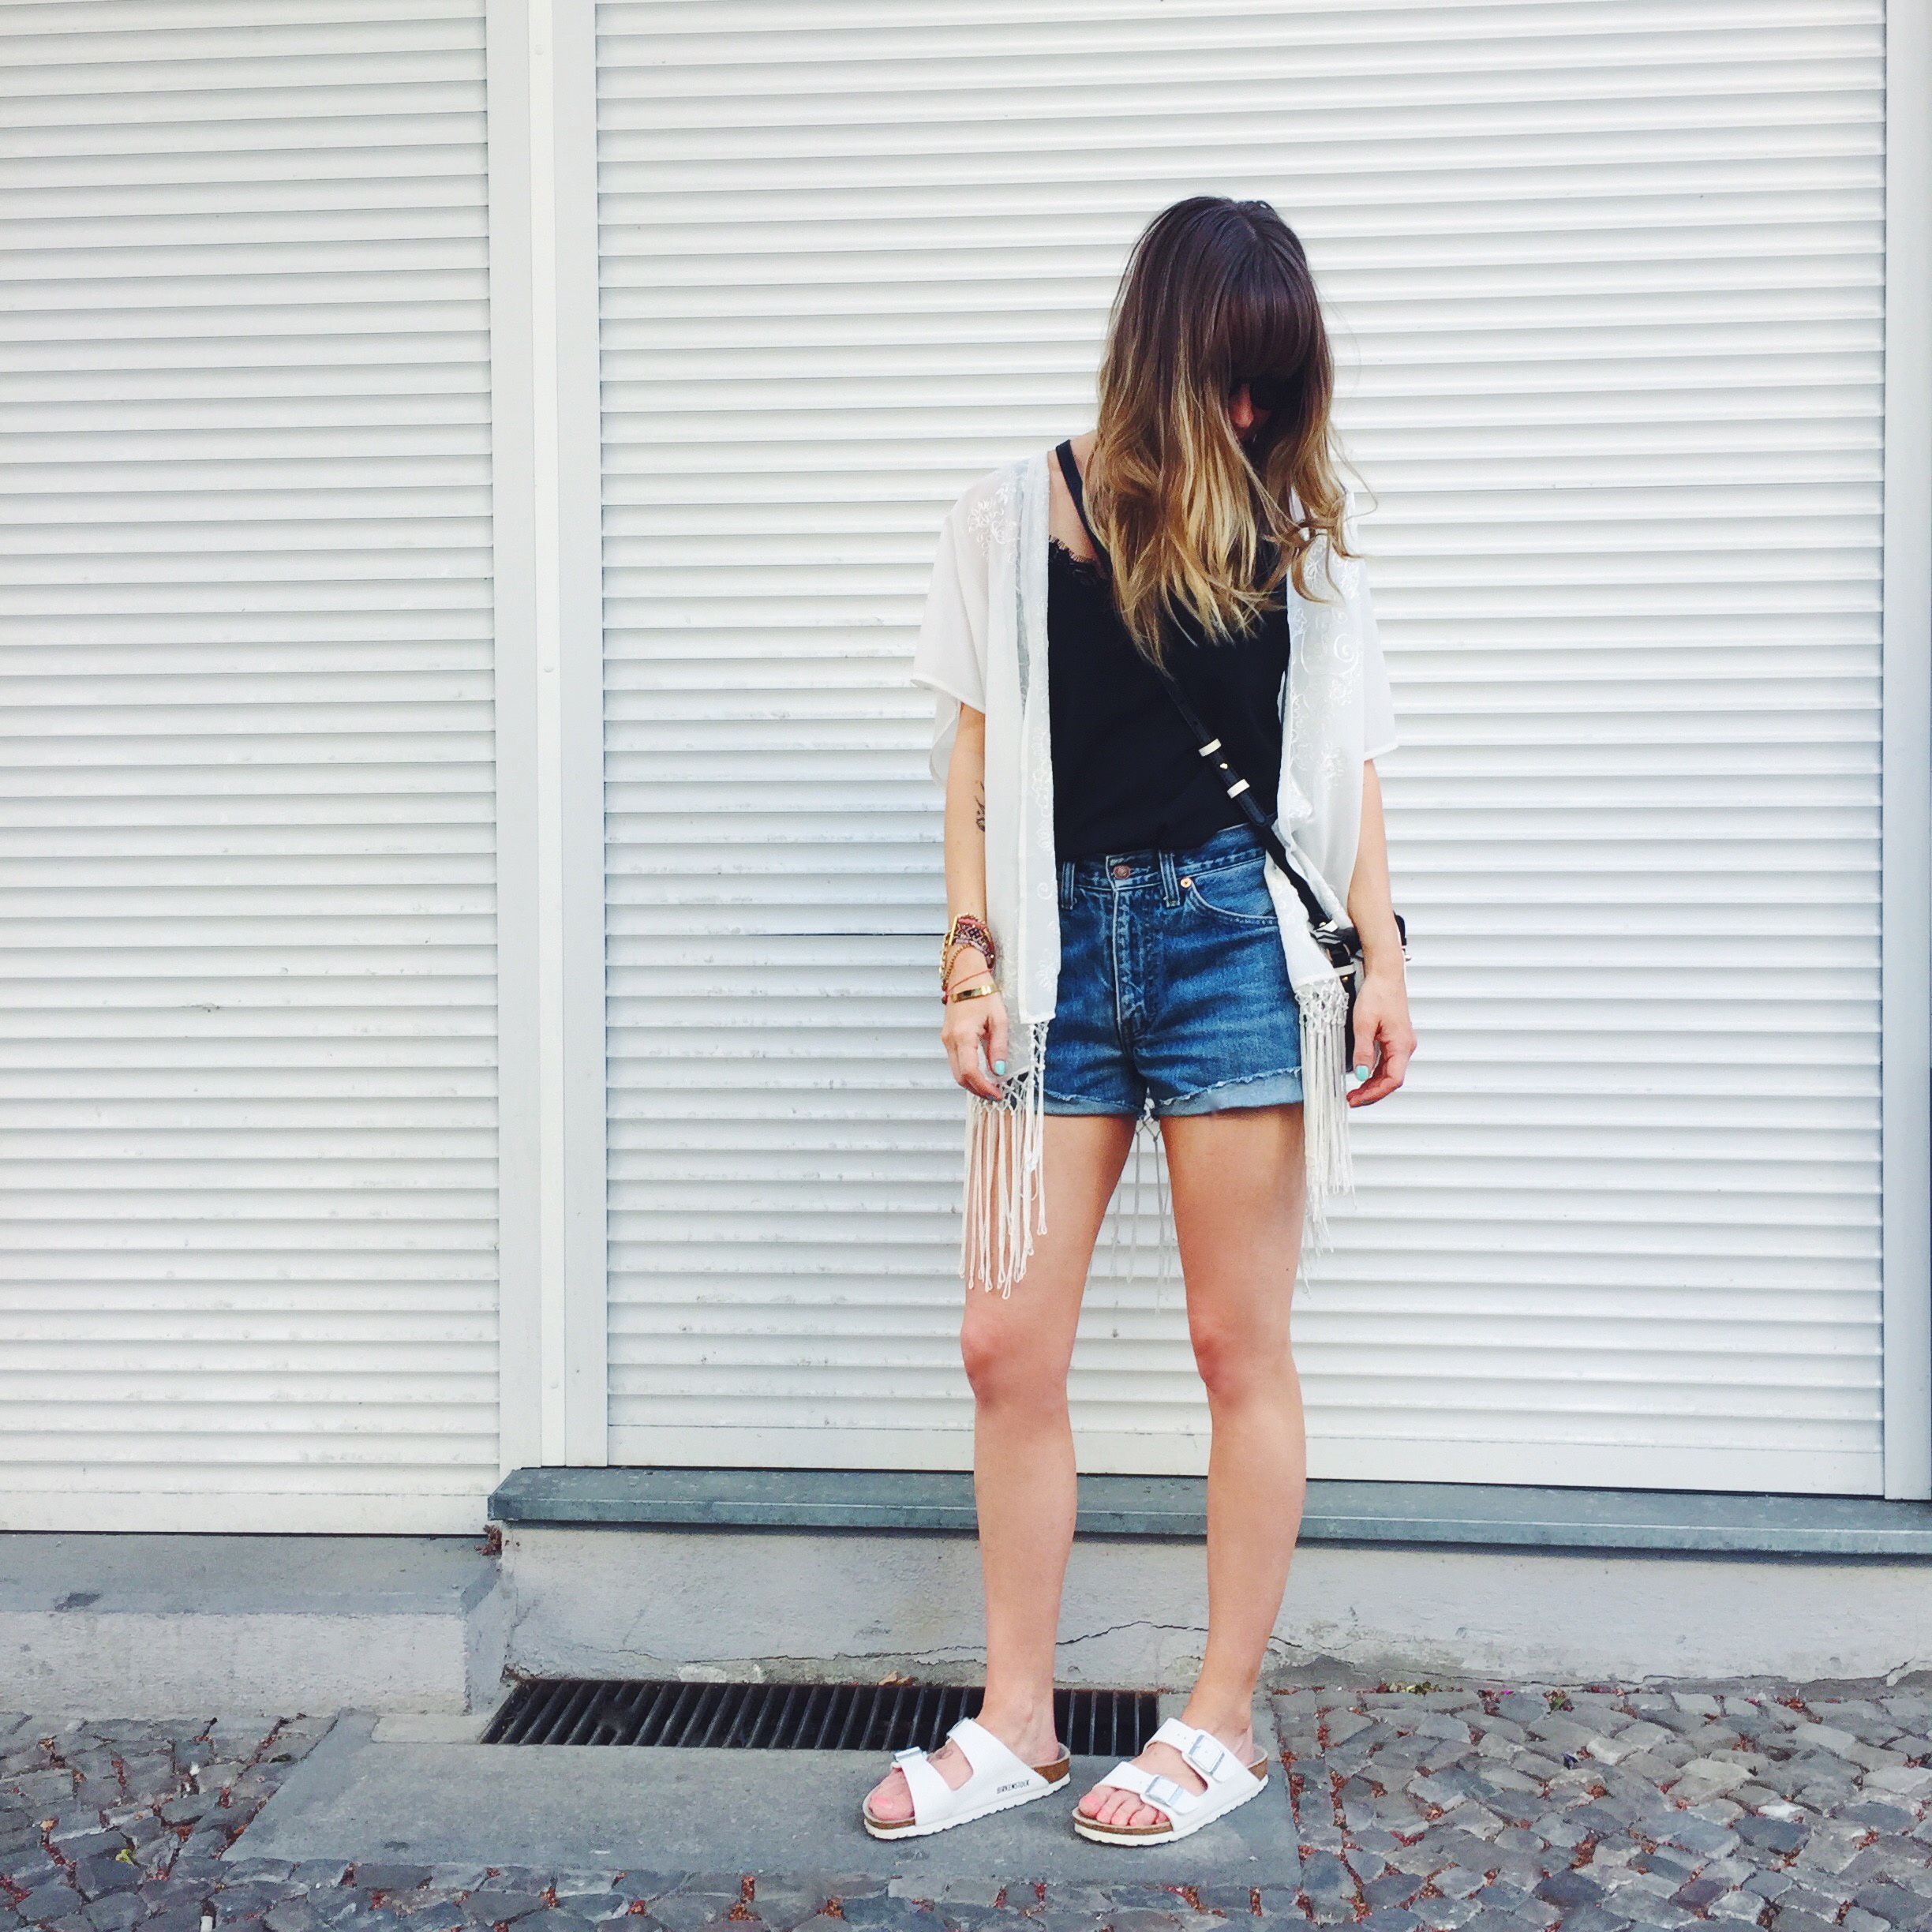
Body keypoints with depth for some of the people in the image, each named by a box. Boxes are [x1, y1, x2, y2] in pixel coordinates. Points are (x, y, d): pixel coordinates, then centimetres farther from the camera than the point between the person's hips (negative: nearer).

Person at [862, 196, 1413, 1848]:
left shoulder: (1291, 530, 9)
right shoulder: (1016, 521, 8)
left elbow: (1339, 757, 9)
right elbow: (978, 763, 6)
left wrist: (1381, 957, 3)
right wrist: (972, 957, -2)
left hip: (1237, 936, -1)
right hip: (1065, 940, 1)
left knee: (1240, 1343, 4)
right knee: (1008, 1344, 1)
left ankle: (1224, 1726, 18)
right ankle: (1016, 1725, 18)